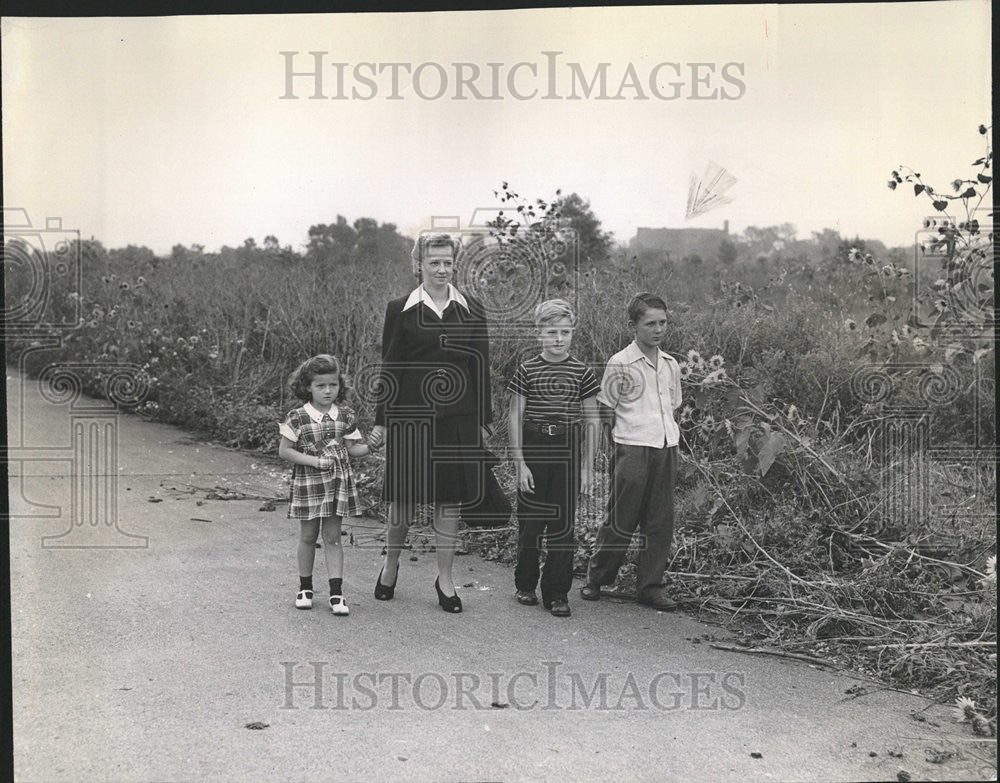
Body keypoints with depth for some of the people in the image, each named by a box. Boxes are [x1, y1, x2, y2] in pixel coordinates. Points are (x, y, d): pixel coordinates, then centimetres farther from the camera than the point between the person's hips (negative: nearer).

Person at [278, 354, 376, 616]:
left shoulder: (345, 416, 2)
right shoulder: (297, 418, -8)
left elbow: (352, 448, 7)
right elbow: (284, 451, -8)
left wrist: (371, 445, -13)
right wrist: (316, 461, -16)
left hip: (338, 483, 2)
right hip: (307, 484, -2)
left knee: (333, 537, 4)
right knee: (308, 537, 9)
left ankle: (336, 592, 6)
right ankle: (305, 587, 25)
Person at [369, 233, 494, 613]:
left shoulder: (472, 311, 6)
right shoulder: (400, 311, 1)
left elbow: (481, 368, 8)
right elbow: (390, 367, 2)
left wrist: (484, 419, 6)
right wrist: (380, 420, 0)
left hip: (458, 418, 2)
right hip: (410, 416, -1)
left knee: (450, 497, 6)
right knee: (404, 495, 5)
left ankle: (445, 578, 19)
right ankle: (391, 563, 30)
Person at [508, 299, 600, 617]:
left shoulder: (582, 372, 3)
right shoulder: (526, 370, 0)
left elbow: (593, 421, 7)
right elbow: (515, 417, 0)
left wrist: (588, 466, 4)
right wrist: (520, 462, -6)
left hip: (567, 451, 1)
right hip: (532, 449, -1)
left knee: (563, 524, 1)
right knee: (530, 521, 5)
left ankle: (557, 592, 9)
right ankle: (525, 584, 23)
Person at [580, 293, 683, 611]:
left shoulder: (671, 365, 13)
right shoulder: (620, 364, -5)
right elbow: (605, 412, -1)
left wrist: (672, 448, 14)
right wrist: (617, 451, -4)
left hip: (667, 448, 5)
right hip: (632, 449, -5)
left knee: (660, 522, 6)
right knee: (621, 520, -1)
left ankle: (651, 586, 16)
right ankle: (596, 579, 15)